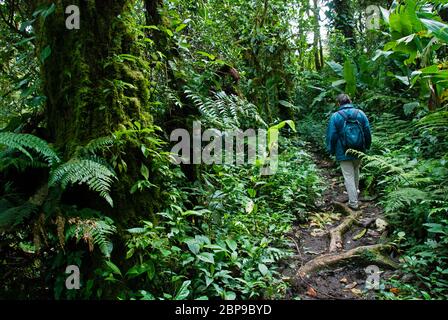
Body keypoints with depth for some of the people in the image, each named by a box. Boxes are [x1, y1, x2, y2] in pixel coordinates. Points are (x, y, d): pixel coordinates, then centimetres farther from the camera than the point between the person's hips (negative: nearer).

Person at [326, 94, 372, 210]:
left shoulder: (335, 116, -10)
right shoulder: (360, 113, 0)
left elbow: (331, 135, -8)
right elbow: (368, 132, 4)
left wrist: (331, 150, 4)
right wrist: (367, 147, 18)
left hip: (343, 153, -4)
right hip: (359, 151, 4)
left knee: (348, 176, 2)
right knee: (355, 171, 27)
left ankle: (353, 202, 5)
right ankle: (356, 190, 47)